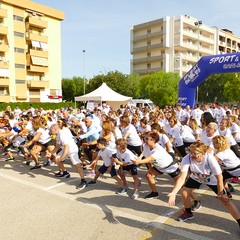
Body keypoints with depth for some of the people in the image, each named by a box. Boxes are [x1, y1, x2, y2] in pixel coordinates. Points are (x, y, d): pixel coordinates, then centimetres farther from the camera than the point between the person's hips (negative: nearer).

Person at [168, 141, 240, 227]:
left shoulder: (210, 159, -40)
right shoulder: (187, 159, -35)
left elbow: (219, 178, -28)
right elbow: (182, 177, -37)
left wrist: (220, 195, -17)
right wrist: (173, 193, -49)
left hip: (212, 179, -2)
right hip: (196, 177, 3)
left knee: (225, 200, -10)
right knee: (184, 192, -6)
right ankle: (188, 213, 22)